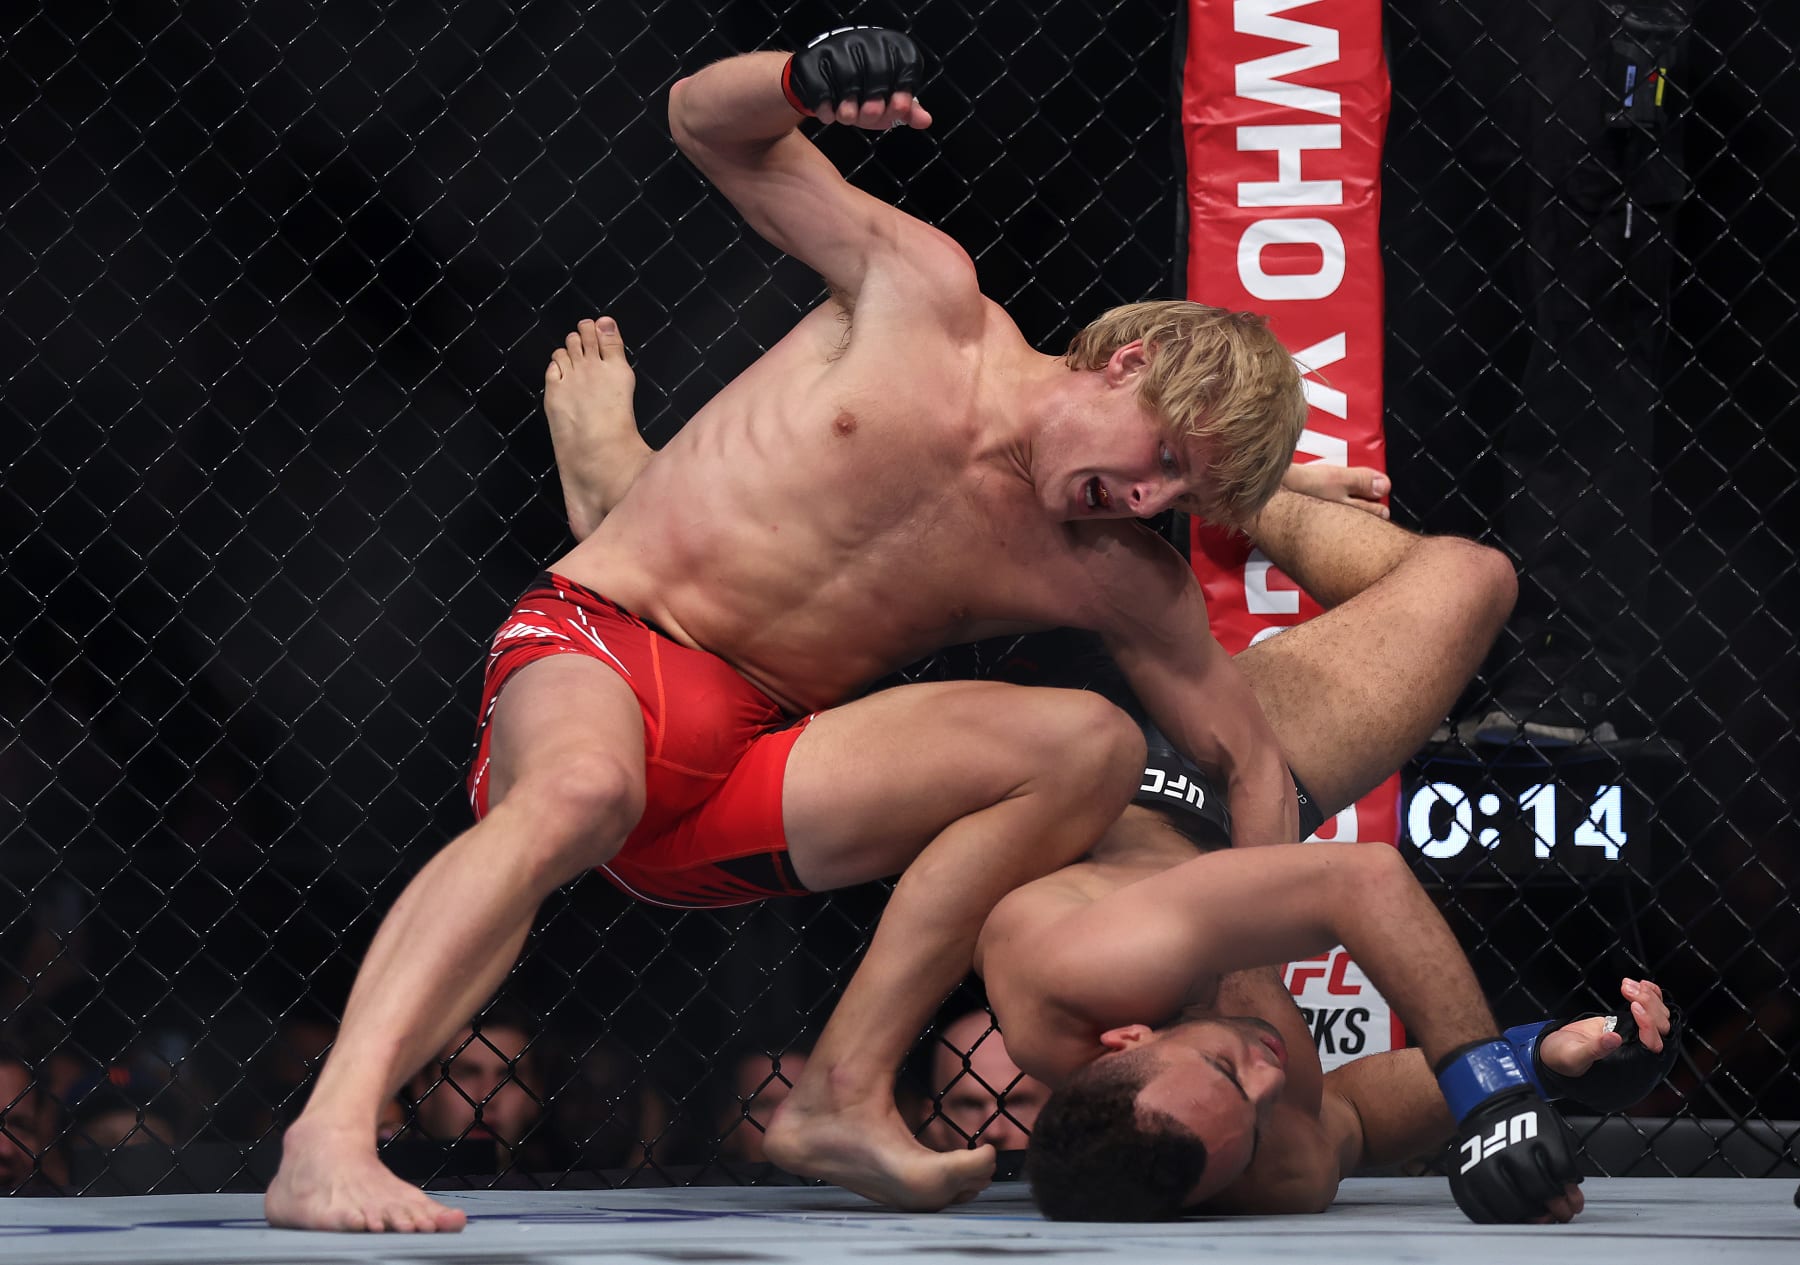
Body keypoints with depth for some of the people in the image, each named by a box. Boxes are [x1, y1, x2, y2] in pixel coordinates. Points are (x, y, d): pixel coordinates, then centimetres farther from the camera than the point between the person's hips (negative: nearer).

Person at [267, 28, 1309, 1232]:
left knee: (1095, 744, -15)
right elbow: (706, 120, -1)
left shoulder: (1118, 580, 5)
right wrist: (805, 83, -25)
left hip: (746, 787, 4)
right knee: (581, 792, -41)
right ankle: (328, 1143, -53)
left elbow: (1253, 759, 14)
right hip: (596, 650, -4)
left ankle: (845, 1098, -16)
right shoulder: (924, 297, -2)